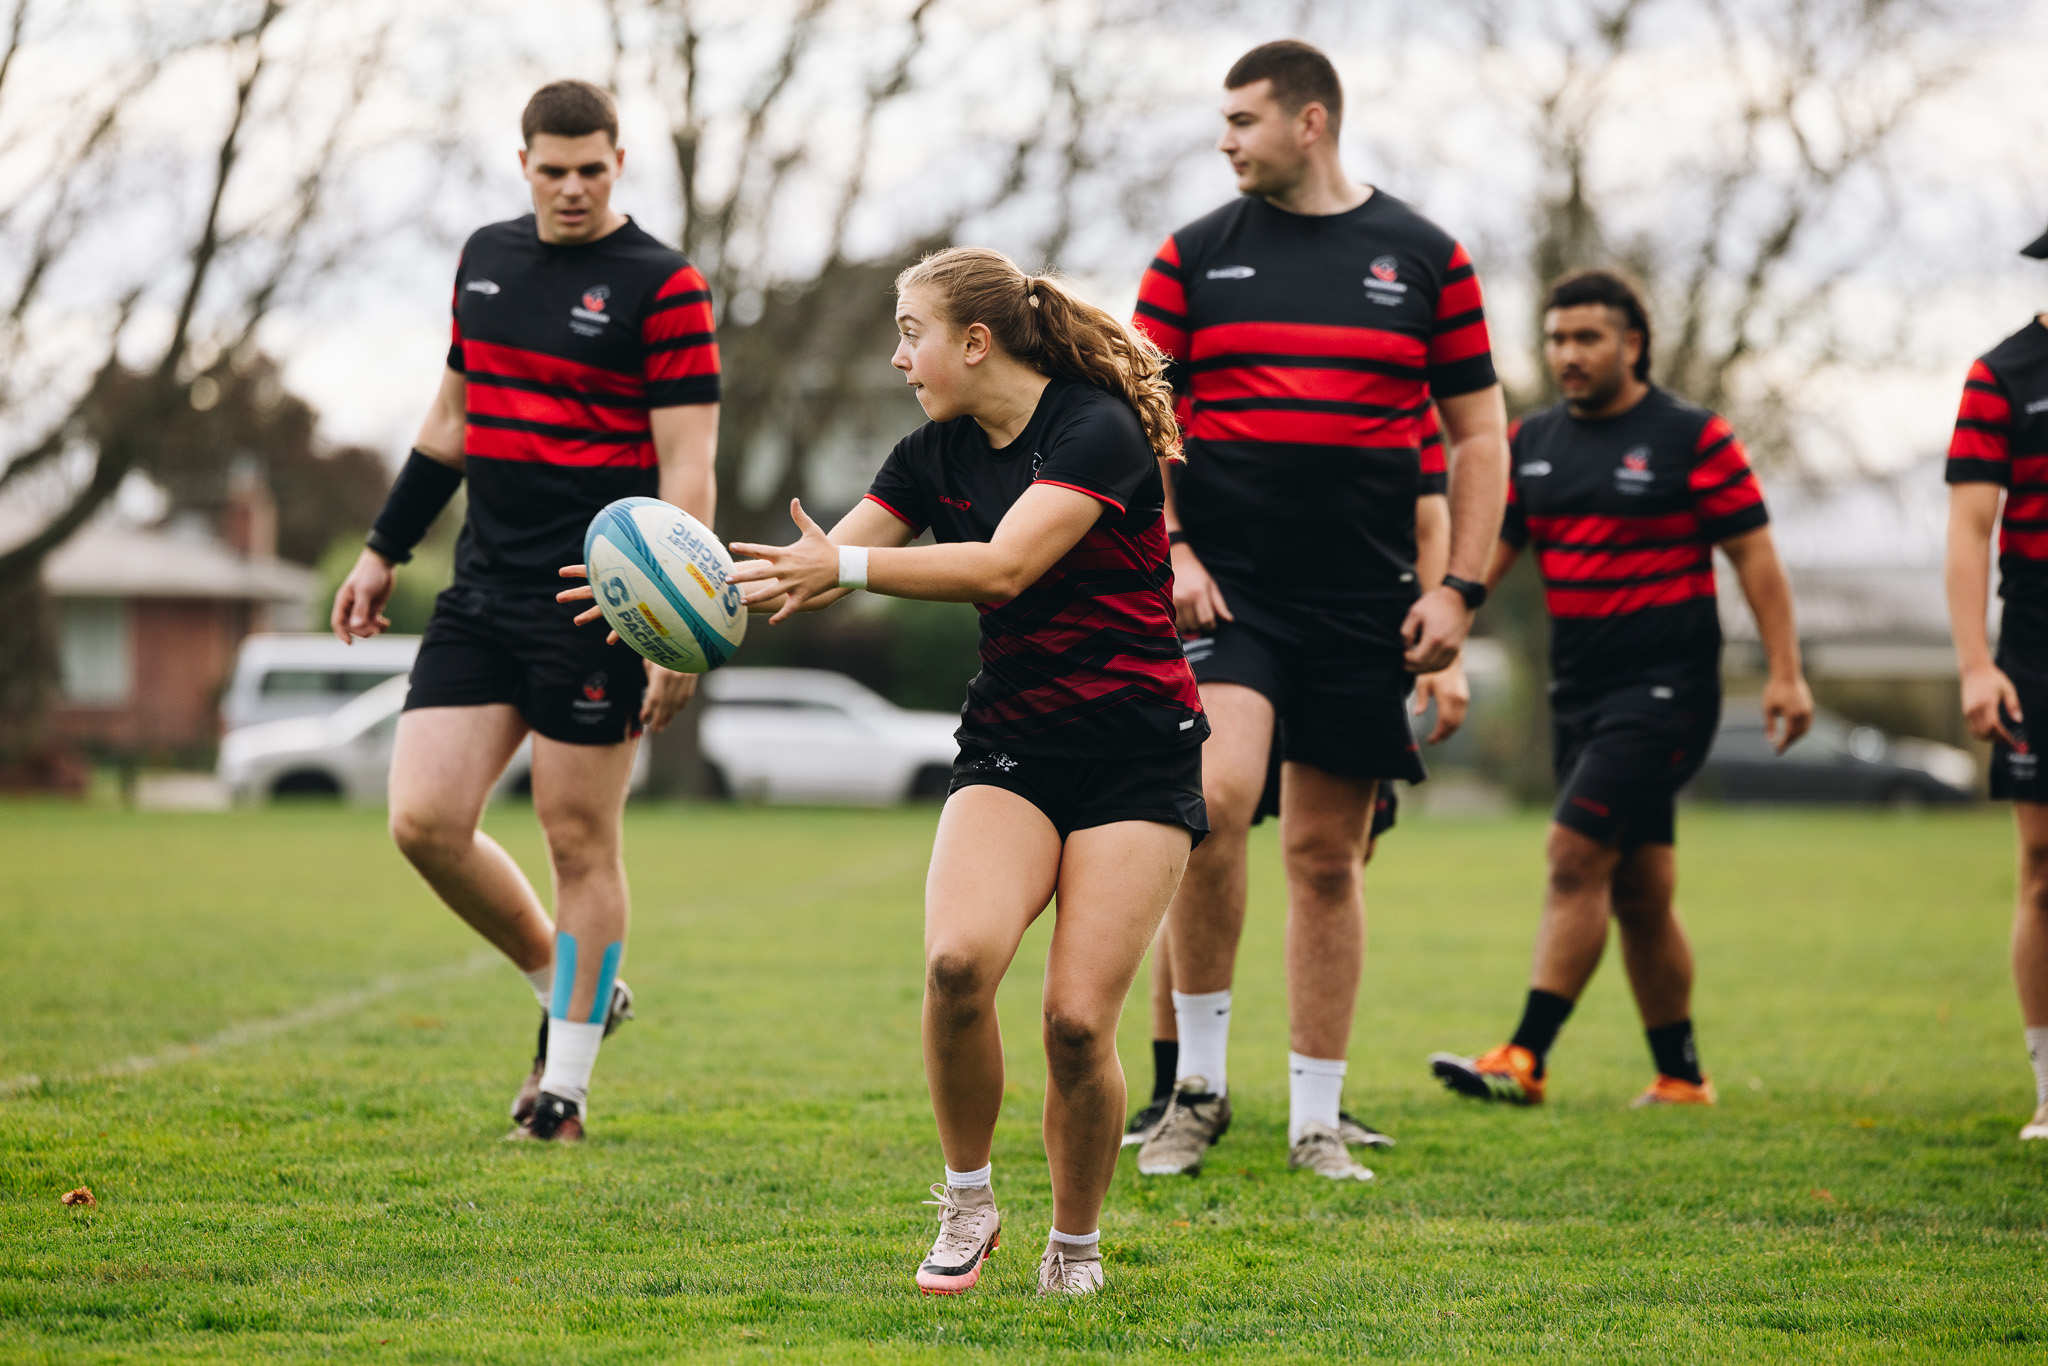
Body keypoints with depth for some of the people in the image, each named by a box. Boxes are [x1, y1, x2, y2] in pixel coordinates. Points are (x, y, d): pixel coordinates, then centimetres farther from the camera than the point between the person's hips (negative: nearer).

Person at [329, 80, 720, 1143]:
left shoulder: (663, 287, -8)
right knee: (425, 821, -3)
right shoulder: (486, 258, 11)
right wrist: (384, 550, 24)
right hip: (482, 590, 6)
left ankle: (567, 1079, 14)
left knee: (580, 842, 1)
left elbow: (687, 469, -11)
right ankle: (569, 989, 20)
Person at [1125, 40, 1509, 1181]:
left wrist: (1461, 587, 1)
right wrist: (1169, 550, -6)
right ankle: (1199, 1084, -8)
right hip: (1225, 585, -1)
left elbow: (1480, 432, 9)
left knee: (1328, 853, 5)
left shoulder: (1425, 258, 6)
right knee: (1216, 795, -23)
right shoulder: (1195, 255, 6)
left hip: (1363, 603, 1)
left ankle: (1318, 1121, 17)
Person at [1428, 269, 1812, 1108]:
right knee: (1637, 892, 10)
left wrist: (1784, 674, -11)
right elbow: (1490, 549, 14)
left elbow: (1753, 553, -6)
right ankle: (1681, 1077, 18)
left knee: (1577, 856, -16)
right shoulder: (1532, 442, 10)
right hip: (1578, 692, 6)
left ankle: (1525, 1060, -18)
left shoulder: (1692, 438, -6)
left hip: (1665, 690, -6)